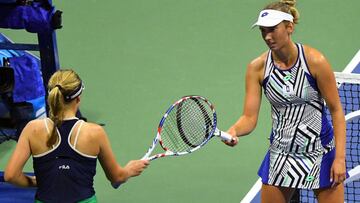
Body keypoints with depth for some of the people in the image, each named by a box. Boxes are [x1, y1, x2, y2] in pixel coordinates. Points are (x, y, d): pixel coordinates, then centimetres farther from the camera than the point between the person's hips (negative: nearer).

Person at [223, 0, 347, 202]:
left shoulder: (315, 61, -16)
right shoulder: (257, 68, -7)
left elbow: (336, 110, -9)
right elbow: (249, 117, -9)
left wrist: (340, 157, -14)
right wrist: (233, 131, -31)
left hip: (322, 154, -3)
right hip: (280, 155, 3)